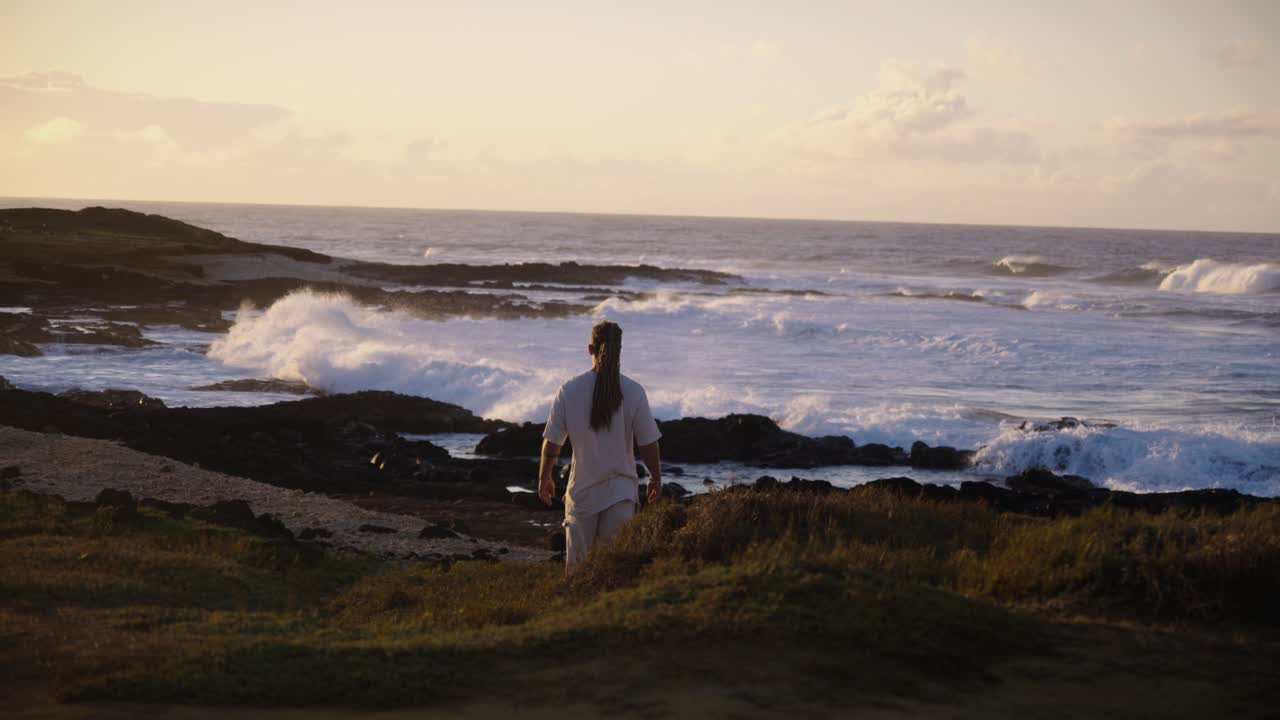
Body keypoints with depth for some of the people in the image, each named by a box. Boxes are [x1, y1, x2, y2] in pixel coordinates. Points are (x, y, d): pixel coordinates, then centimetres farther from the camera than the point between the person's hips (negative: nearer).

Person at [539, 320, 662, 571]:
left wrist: (544, 478, 14)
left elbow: (552, 443, -2)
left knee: (576, 566, 9)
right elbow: (648, 445, -4)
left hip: (582, 491, 0)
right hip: (622, 493, 0)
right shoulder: (633, 392, -10)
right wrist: (656, 479, 12)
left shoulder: (569, 391, -9)